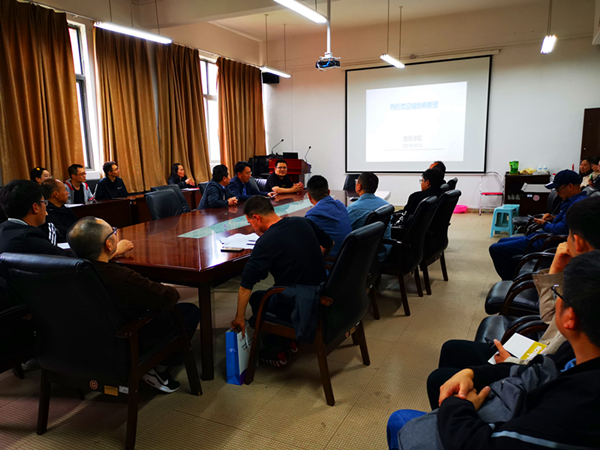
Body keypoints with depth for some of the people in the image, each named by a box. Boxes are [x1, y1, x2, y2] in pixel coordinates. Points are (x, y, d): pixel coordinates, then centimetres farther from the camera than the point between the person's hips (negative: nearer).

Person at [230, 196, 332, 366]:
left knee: (256, 298, 21)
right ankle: (290, 339, 33)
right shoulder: (304, 222, -1)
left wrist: (239, 318, -8)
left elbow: (245, 286, -19)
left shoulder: (265, 243, -20)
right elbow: (329, 245, 16)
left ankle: (276, 351, 22)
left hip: (296, 308, -7)